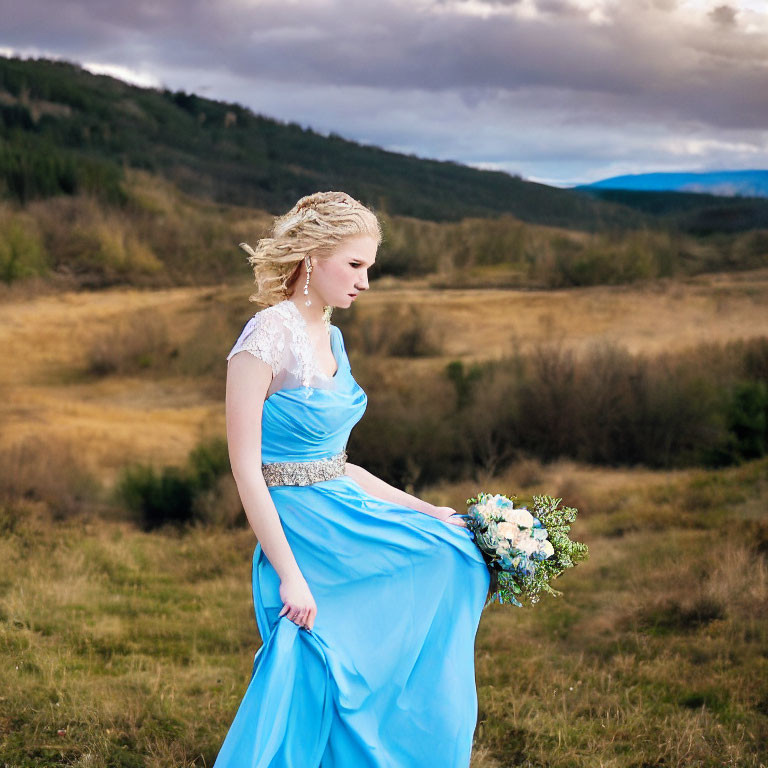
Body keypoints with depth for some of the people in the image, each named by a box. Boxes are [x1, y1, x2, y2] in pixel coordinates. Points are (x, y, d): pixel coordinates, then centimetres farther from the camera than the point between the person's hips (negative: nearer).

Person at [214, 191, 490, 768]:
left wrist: (425, 513, 14)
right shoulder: (268, 337, -16)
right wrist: (289, 575, -21)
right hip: (302, 538, -9)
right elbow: (245, 467, -19)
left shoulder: (331, 338, 11)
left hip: (352, 521, 9)